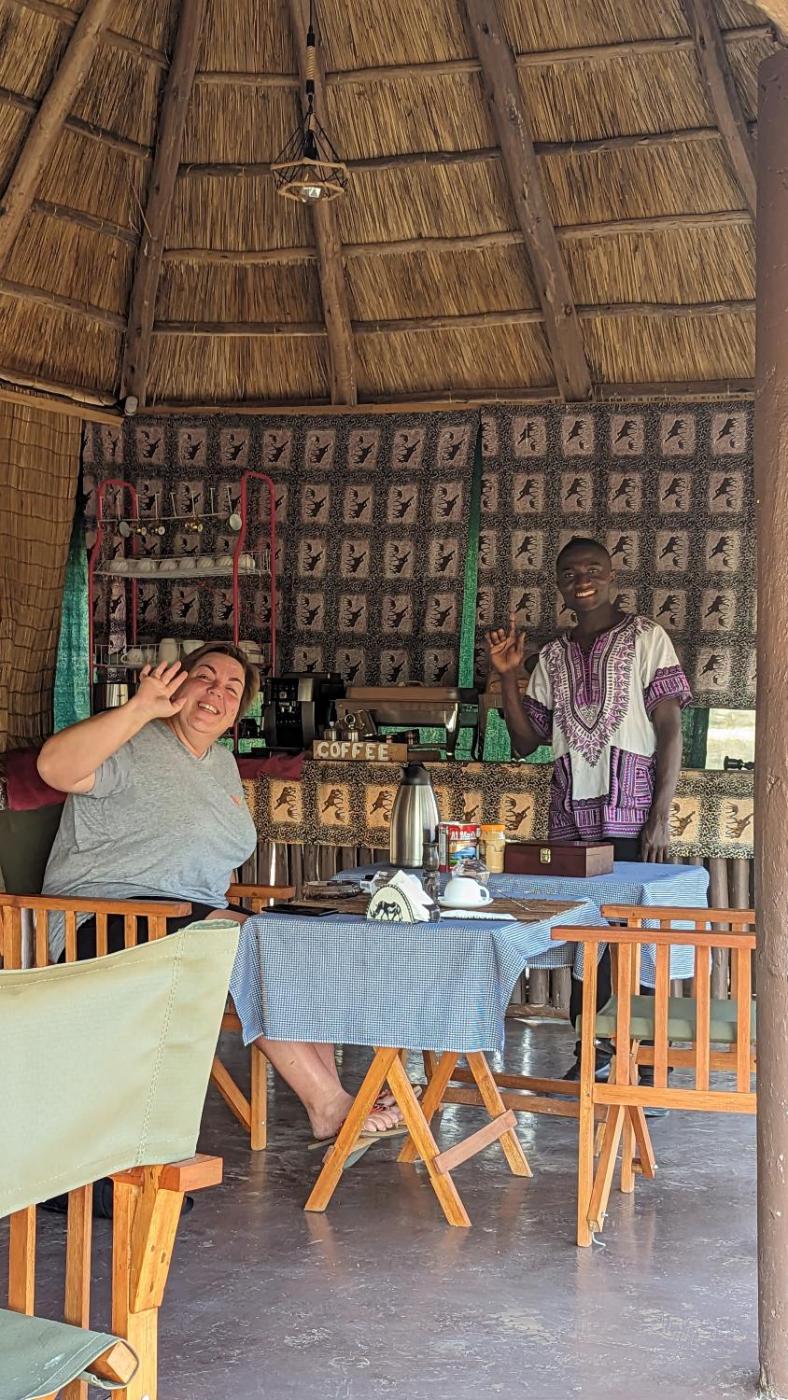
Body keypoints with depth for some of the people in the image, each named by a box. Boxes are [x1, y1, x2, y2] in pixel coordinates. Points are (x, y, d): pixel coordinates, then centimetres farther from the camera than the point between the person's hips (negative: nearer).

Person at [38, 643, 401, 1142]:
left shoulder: (223, 764, 18)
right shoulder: (134, 749, -8)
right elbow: (55, 767, -29)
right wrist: (141, 708, -33)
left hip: (196, 916, 9)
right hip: (106, 919, -8)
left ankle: (329, 1107, -19)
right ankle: (330, 1106, -25)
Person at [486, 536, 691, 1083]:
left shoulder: (647, 638, 2)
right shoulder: (553, 657, 15)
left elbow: (670, 731, -3)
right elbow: (526, 742, 14)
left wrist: (661, 818, -10)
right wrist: (508, 676, 2)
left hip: (631, 816, -4)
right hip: (570, 820, 4)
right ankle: (591, 1053, 17)